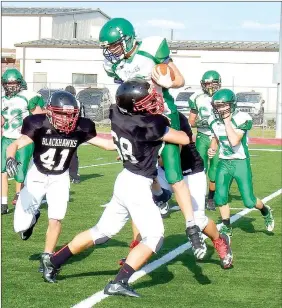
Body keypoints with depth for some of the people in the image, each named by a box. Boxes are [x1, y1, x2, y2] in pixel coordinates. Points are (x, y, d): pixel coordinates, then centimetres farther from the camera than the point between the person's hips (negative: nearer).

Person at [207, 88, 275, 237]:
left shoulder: (242, 119, -19)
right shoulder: (213, 120, -3)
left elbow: (234, 141, -31)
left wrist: (227, 120, -26)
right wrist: (212, 148, -4)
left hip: (241, 162, -4)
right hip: (224, 163, 4)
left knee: (249, 201, -3)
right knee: (220, 197, -5)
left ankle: (265, 211, 30)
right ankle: (227, 228, 14)